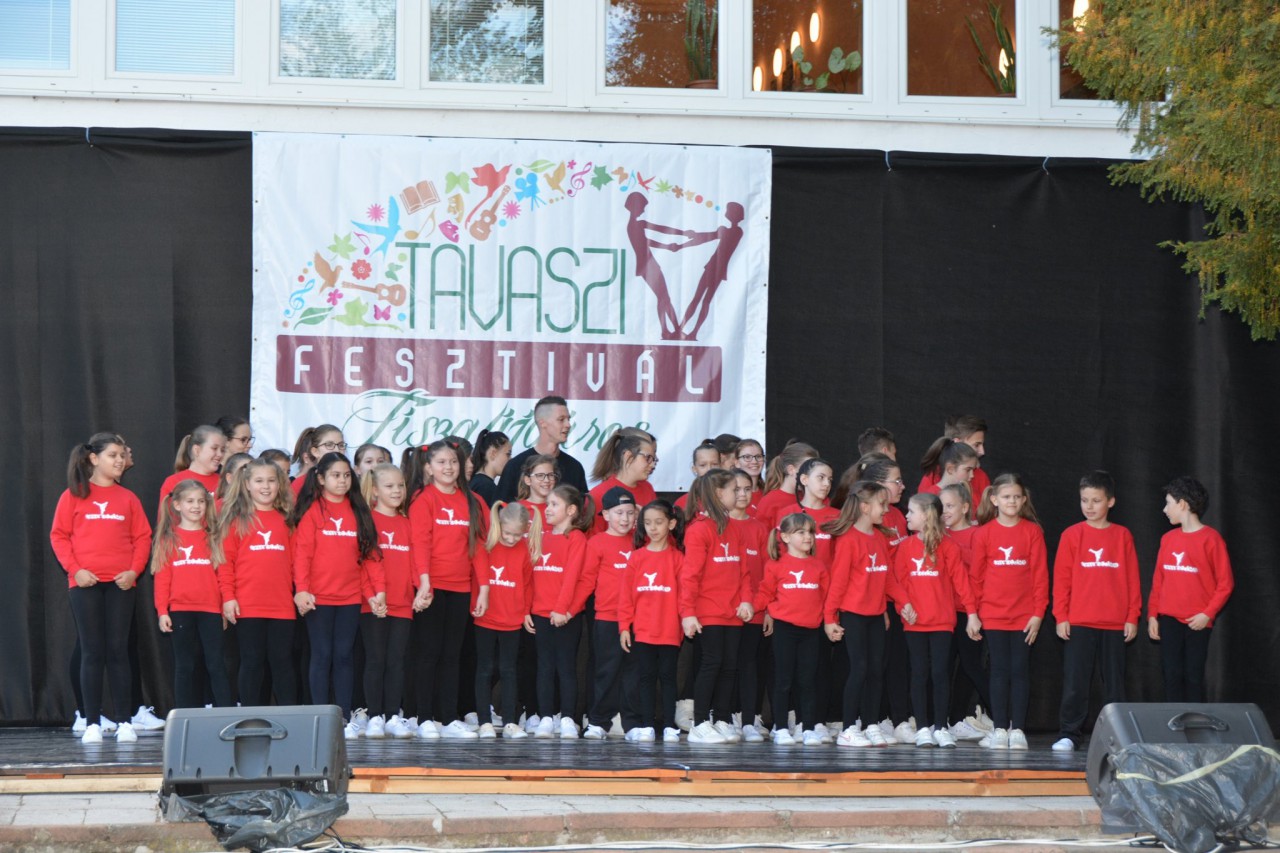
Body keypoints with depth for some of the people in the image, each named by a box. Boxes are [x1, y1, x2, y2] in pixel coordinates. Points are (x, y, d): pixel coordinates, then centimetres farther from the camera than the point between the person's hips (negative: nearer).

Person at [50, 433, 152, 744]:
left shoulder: (128, 498, 9)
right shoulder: (73, 496, 4)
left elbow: (142, 537, 7)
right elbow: (59, 535, 1)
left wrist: (134, 570, -7)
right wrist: (74, 569, -10)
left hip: (120, 584, 1)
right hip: (85, 583, -1)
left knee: (118, 651, 2)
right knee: (92, 652, 0)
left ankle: (124, 722, 4)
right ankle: (92, 723, 2)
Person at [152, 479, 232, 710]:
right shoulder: (169, 538, 5)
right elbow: (162, 577, 3)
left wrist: (227, 606, 0)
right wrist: (162, 611, -4)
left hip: (211, 611, 0)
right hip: (180, 611, 0)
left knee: (216, 664, -3)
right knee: (184, 666, 5)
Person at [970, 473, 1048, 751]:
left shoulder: (1032, 531, 0)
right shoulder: (984, 533, 2)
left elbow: (1040, 574, 0)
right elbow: (977, 575, 5)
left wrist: (1038, 613, -4)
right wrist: (974, 611, 2)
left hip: (1024, 616, 0)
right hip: (993, 615, 0)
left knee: (1020, 671, 2)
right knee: (1000, 671, 3)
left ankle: (1017, 729, 6)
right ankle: (999, 730, 6)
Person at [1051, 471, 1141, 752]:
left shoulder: (1122, 536, 5)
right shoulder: (1072, 535, 2)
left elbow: (1132, 579, 6)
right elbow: (1061, 578, 2)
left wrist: (1132, 616, 1)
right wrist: (1061, 616, -4)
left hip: (1115, 623, 1)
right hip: (1078, 623, -1)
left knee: (1114, 682, 7)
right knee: (1075, 682, -1)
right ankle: (1069, 734, 4)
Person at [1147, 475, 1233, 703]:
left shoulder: (1210, 538, -6)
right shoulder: (1168, 539, 9)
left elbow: (1225, 582, -6)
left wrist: (1208, 614, -13)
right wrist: (1153, 614, 6)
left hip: (1197, 621, -4)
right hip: (1169, 619, 4)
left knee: (1194, 676, -1)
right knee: (1171, 675, 1)